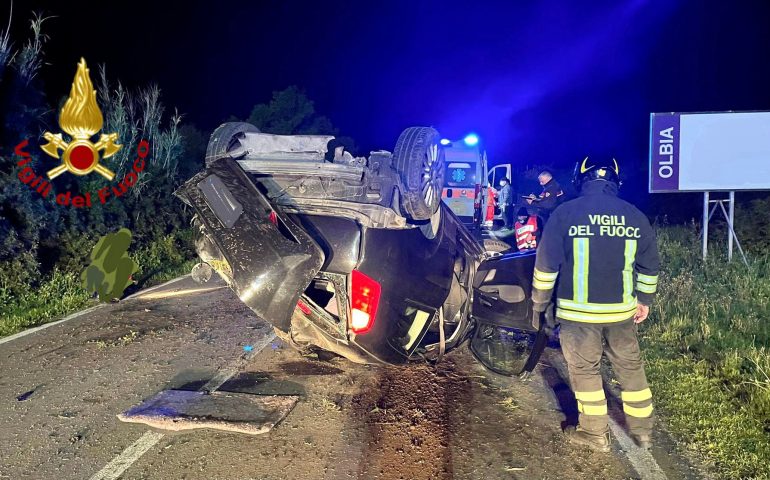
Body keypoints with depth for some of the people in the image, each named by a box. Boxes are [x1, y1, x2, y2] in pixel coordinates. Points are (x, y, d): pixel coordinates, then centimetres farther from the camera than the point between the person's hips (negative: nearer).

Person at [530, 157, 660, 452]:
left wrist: (538, 304, 4)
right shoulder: (635, 216, 3)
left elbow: (546, 265, -6)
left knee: (584, 369, 10)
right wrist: (644, 300, 24)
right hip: (622, 309, 4)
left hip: (578, 311, -3)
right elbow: (649, 266, 10)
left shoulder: (565, 213, -8)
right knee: (630, 366, 17)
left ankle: (595, 433, 20)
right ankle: (642, 430, 28)